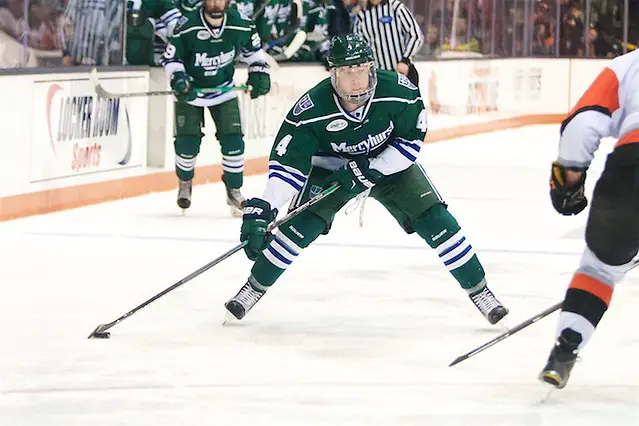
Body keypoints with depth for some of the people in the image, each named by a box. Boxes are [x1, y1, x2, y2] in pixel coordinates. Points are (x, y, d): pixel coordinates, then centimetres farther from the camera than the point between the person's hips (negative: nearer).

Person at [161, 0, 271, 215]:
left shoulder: (239, 24, -16)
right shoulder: (188, 26, -24)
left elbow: (252, 48, 5)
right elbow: (170, 57, -14)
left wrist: (259, 72, -5)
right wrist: (178, 78, -29)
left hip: (223, 89, 2)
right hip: (191, 89, -2)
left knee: (233, 140, -9)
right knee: (187, 143, -7)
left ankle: (234, 191, 8)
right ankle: (185, 183, 24)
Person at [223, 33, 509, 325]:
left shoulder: (397, 91, -30)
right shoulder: (312, 109, -31)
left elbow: (412, 140, -16)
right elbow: (288, 162, -29)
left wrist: (370, 172, -25)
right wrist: (262, 208, -39)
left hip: (391, 163, 0)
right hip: (332, 167, 0)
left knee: (436, 221, -10)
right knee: (301, 226, -16)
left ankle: (479, 290, 6)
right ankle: (254, 288, 6)